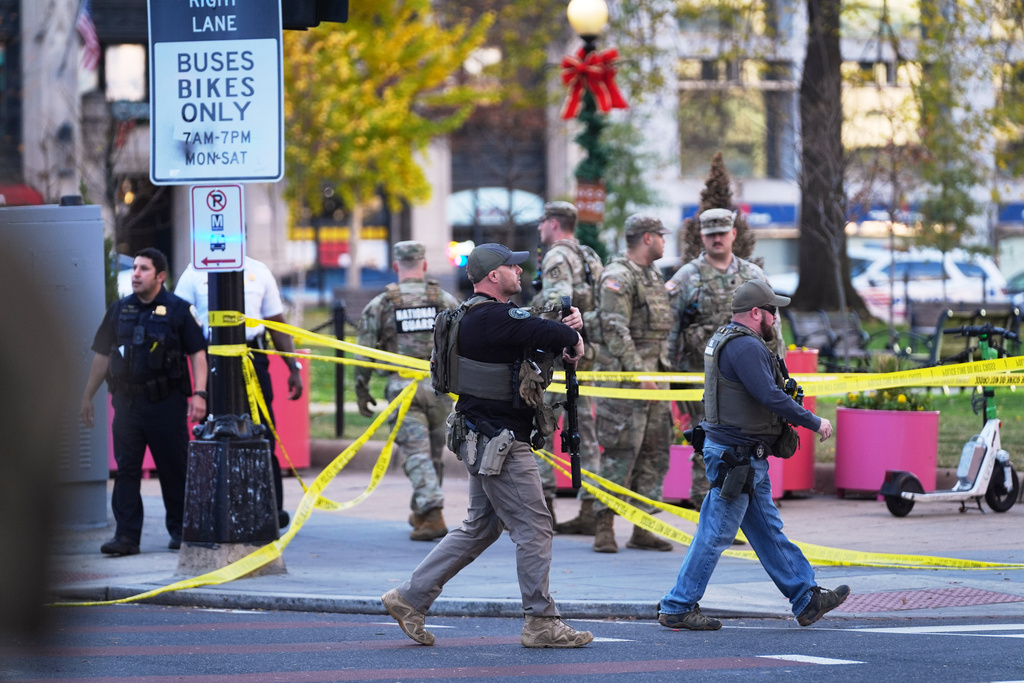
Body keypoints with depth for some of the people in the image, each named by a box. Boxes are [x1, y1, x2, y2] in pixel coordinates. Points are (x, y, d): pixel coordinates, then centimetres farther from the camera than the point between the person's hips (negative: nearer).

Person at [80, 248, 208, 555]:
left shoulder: (178, 310, -1)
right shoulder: (119, 310, 11)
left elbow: (197, 353, -3)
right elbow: (102, 355, 16)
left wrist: (199, 394, -13)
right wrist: (87, 397, 15)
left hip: (167, 403, -3)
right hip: (128, 401, 4)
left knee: (174, 469, 3)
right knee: (126, 469, 0)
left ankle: (180, 530, 16)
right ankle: (126, 536, 0)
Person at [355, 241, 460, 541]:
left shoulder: (380, 304, 1)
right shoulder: (445, 300, 5)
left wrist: (361, 392, 11)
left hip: (402, 388, -2)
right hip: (438, 386, 2)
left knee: (416, 453, -4)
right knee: (434, 452, 17)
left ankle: (433, 516, -18)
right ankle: (421, 512, 29)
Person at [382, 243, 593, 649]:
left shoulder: (478, 317, 14)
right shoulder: (491, 318, -19)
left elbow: (538, 336, 20)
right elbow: (550, 335, -28)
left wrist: (568, 325, 0)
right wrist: (573, 339, -5)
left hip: (482, 442, 11)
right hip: (499, 443, -11)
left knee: (480, 527, 17)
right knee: (534, 527, -4)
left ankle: (410, 598, 18)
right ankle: (541, 623, 2)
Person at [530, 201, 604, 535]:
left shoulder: (557, 258, -11)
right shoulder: (591, 258, 17)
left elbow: (558, 304, -23)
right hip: (587, 353, 9)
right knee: (584, 429, 7)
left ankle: (543, 505, -4)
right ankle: (589, 510, 5)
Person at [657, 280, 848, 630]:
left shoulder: (724, 340, 15)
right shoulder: (745, 347, -19)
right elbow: (770, 397, -25)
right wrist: (814, 423, -16)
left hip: (747, 458, 11)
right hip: (737, 455, -11)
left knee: (768, 531, 13)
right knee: (715, 535, -4)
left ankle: (807, 600, 18)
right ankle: (676, 609, 1)